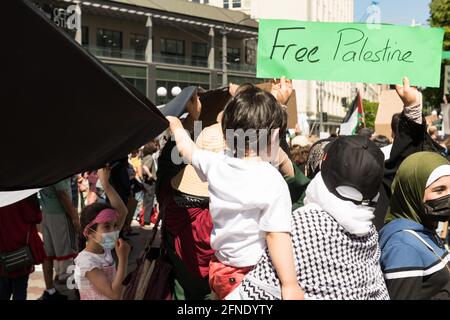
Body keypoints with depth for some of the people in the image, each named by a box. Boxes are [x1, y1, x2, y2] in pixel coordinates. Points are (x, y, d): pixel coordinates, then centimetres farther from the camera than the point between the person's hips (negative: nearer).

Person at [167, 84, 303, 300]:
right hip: (254, 275, -6)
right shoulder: (272, 182, -20)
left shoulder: (216, 165, -3)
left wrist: (175, 124, 36)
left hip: (220, 267, 6)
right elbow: (277, 236, -24)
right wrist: (290, 285, -22)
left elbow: (187, 147, 17)